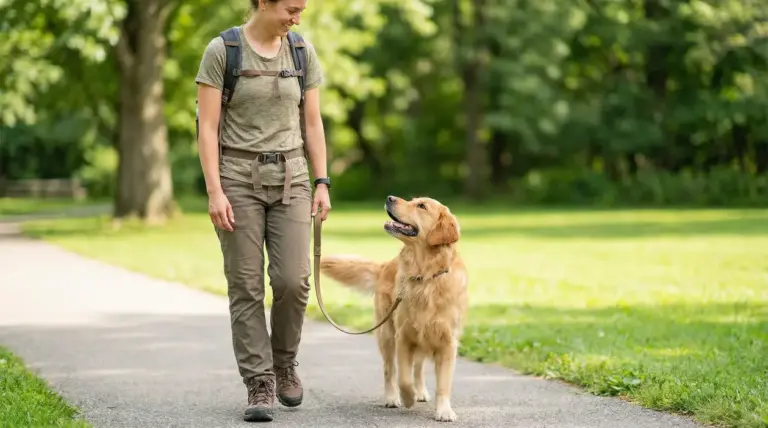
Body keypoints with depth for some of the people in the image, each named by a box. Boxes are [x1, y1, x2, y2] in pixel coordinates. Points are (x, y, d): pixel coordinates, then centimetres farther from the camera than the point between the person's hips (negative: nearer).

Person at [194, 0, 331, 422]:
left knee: (293, 280, -9)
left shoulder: (303, 52, 5)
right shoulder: (221, 51, -7)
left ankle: (283, 361, 17)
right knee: (246, 286, -4)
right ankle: (260, 385, 2)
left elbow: (313, 123, 8)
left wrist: (322, 184, 2)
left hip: (290, 178, 3)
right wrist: (214, 191, -15)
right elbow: (207, 127, -9)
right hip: (238, 177, -3)